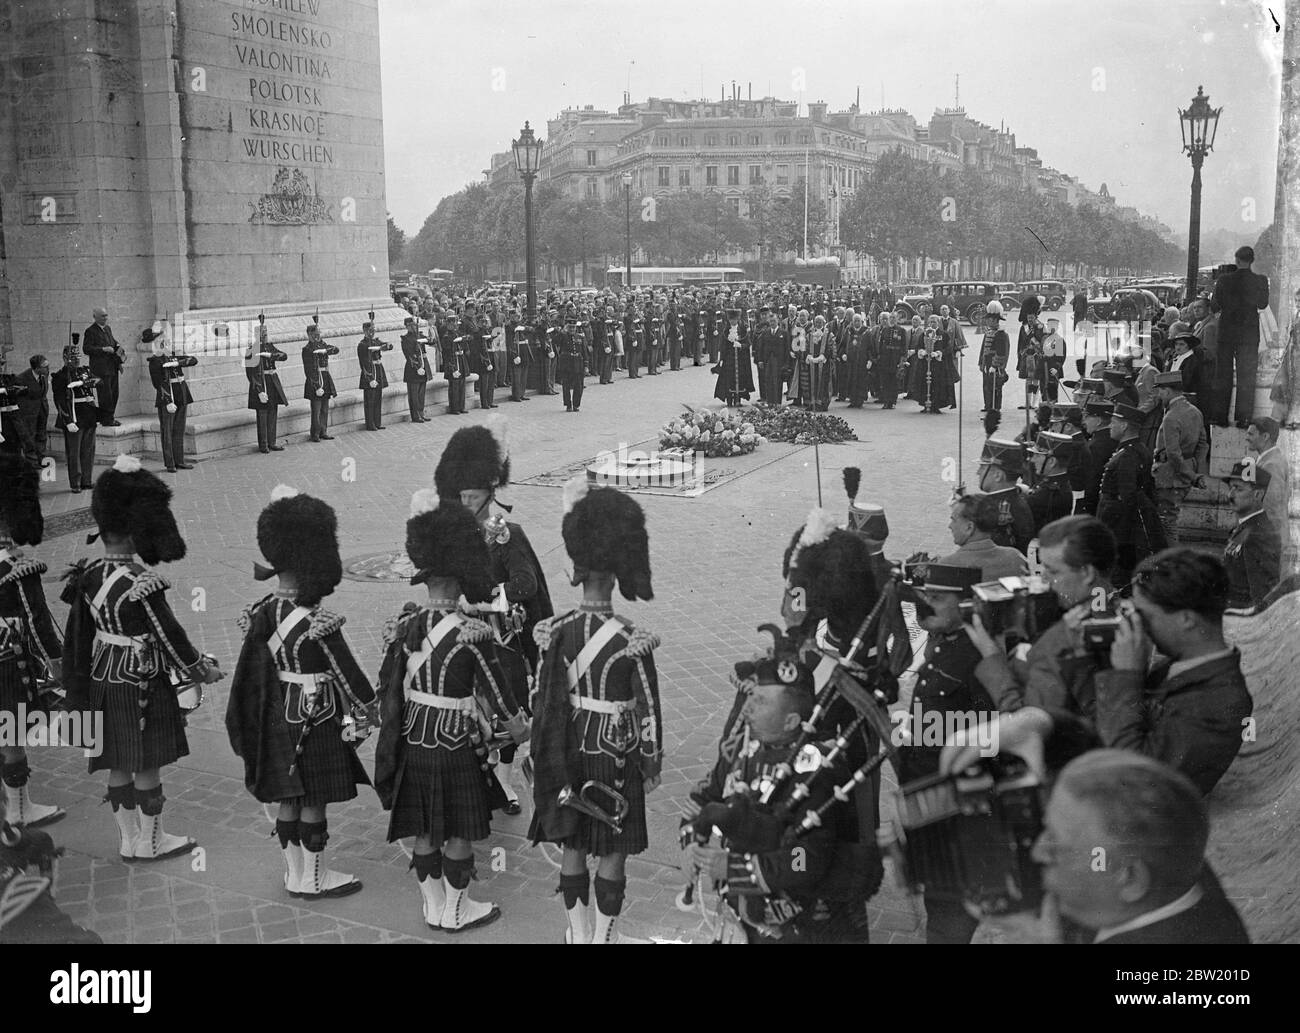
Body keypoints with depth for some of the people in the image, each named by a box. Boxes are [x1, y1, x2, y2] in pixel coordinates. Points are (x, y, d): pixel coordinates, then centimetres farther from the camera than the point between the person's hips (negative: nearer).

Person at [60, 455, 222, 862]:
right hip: (141, 685, -8)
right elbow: (169, 635, -17)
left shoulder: (89, 575, 0)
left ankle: (127, 839, 27)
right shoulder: (141, 585, -23)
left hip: (104, 682, 8)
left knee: (119, 764, 16)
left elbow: (76, 636, 9)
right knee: (148, 764, 6)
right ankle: (150, 841, 18)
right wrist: (203, 672, -3)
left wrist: (78, 687, 20)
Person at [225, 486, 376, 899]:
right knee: (314, 803, 7)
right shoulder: (318, 625, -24)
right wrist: (366, 710, -2)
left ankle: (294, 873, 30)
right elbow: (346, 671, -14)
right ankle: (314, 879, 20)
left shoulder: (263, 613, -4)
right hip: (318, 722, -7)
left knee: (288, 800, 17)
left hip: (279, 720, 7)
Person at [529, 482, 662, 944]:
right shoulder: (632, 640, -18)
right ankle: (604, 933, 20)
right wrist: (652, 767, 1)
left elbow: (545, 700, -5)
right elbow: (648, 710, -12)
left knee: (572, 844, 17)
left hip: (570, 748, 3)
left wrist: (545, 756, 7)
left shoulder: (557, 631, -9)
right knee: (613, 851, 11)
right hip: (615, 752, -3)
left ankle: (577, 930, 29)